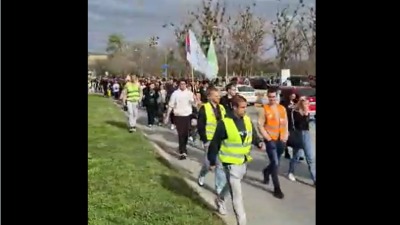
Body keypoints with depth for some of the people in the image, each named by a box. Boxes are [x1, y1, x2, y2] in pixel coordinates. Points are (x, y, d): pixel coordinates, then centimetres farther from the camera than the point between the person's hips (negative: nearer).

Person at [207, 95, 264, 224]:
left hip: (244, 161, 7)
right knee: (237, 194, -3)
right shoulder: (224, 123, -19)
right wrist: (212, 162, -6)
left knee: (231, 185, 28)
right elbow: (215, 144, -12)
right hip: (231, 162, -7)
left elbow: (253, 135, 11)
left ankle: (220, 200, 55)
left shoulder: (247, 120, -1)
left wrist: (259, 143, -12)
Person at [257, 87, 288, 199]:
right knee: (275, 163, -8)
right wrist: (268, 138, -13)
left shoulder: (282, 108, 8)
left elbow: (285, 123, 14)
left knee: (276, 162, 17)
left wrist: (285, 136, 3)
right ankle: (277, 188, 2)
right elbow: (260, 126, -8)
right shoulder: (264, 109, -7)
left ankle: (266, 171, 49)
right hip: (271, 140, -5)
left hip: (281, 140, 5)